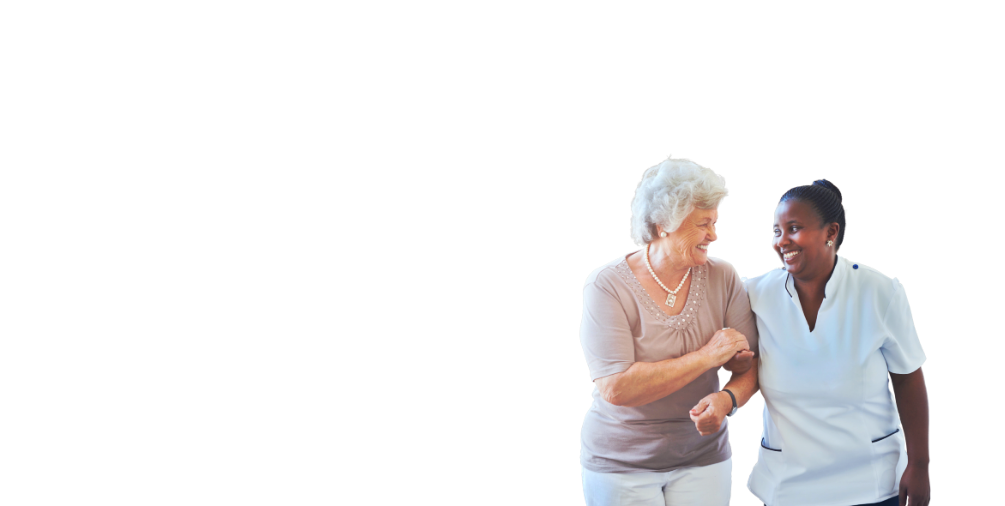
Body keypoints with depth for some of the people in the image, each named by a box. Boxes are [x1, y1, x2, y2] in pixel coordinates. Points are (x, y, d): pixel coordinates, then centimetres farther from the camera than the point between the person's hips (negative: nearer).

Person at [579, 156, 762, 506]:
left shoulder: (723, 277, -4)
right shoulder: (607, 286, -15)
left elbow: (749, 366, -1)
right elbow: (616, 388, -24)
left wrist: (727, 399, -24)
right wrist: (708, 356, -21)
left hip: (702, 459, 3)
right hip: (620, 462, -3)